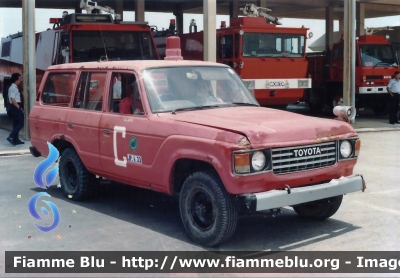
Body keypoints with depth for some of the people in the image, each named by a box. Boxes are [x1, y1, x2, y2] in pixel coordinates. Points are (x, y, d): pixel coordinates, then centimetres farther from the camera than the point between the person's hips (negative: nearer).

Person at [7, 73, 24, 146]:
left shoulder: (14, 87, 16)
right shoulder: (13, 88, -15)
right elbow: (12, 99, -22)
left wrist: (19, 107, 17)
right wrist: (19, 107, -18)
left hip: (15, 107, 10)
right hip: (15, 107, -10)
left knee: (16, 123, 11)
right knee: (21, 123, -9)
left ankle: (16, 140, 14)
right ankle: (11, 137, -12)